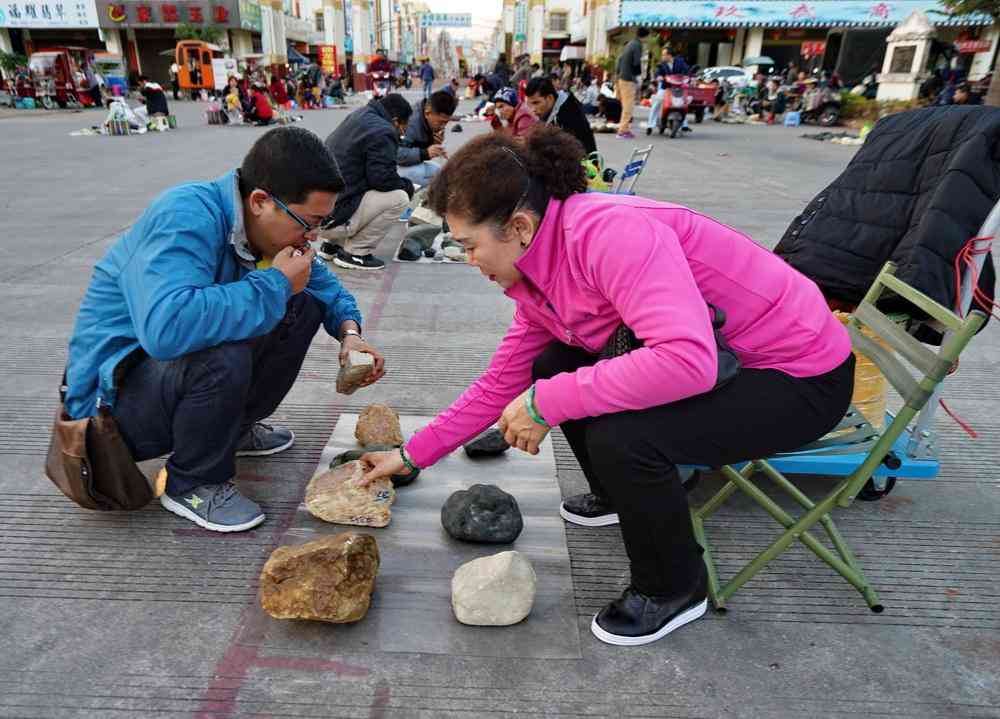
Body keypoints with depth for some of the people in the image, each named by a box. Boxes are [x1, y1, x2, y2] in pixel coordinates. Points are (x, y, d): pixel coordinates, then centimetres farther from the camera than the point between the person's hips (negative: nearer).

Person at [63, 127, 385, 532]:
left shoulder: (262, 225, -4)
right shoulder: (188, 217, -29)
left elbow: (319, 279, 13)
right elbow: (166, 328, -46)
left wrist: (349, 331, -6)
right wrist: (275, 284, -34)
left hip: (175, 369, 8)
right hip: (115, 397, -8)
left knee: (304, 305, -1)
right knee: (222, 356, -38)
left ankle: (235, 427, 14)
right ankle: (194, 482, -9)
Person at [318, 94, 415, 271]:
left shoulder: (358, 117, 15)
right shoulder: (382, 132, -13)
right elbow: (382, 178, -19)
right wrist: (407, 185, 1)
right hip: (331, 217, -9)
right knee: (399, 197, -9)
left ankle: (331, 244, 19)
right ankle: (355, 253, -3)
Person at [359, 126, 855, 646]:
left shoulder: (610, 232, -29)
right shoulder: (537, 272, 0)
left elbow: (687, 361, -40)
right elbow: (499, 384, 7)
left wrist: (548, 402, -31)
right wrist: (411, 455, 9)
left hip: (802, 376, -8)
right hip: (718, 359, 9)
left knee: (620, 436, -29)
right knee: (552, 367, 6)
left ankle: (674, 590, 1)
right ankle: (618, 495, 29)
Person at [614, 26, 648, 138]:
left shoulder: (630, 44, 16)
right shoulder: (638, 45, -11)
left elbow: (620, 59, 19)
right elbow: (636, 63, -17)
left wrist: (619, 74, 20)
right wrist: (639, 72, 1)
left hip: (622, 78, 9)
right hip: (629, 79, -9)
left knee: (626, 105, 13)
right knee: (628, 106, -8)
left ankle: (625, 129, 17)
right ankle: (623, 131, -9)